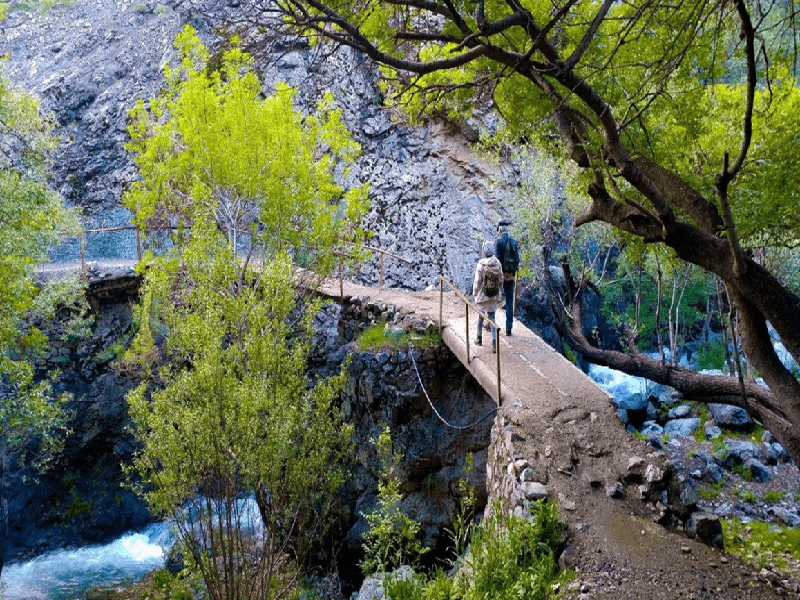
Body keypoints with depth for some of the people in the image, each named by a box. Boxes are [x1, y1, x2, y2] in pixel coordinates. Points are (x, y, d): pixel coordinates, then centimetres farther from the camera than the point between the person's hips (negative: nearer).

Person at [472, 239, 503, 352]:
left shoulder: (481, 264, -18)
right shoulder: (497, 263, -6)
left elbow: (477, 282, -12)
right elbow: (501, 280, 2)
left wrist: (475, 294, 1)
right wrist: (499, 293, 15)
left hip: (483, 296, -3)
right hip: (494, 295, 3)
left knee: (481, 316, 17)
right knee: (492, 317, 8)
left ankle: (479, 338, 33)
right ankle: (494, 343, 1)